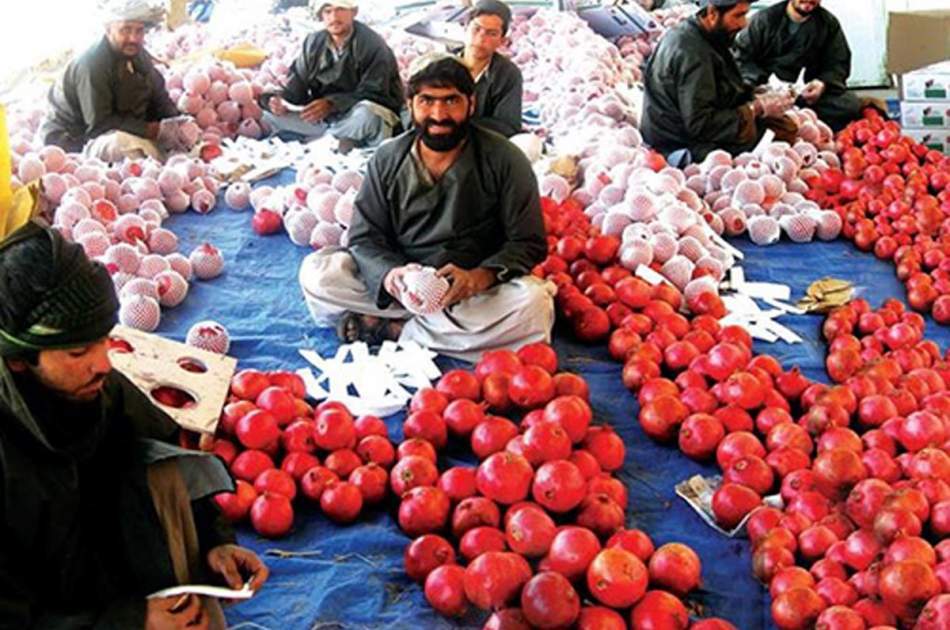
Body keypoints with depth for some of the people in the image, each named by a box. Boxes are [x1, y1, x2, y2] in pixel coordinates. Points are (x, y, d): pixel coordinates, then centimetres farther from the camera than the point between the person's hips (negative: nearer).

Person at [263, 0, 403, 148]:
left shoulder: (372, 45, -12)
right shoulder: (313, 42, 7)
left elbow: (373, 93, -20)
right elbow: (298, 84, 4)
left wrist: (332, 104, -35)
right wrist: (282, 102, -21)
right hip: (324, 117, 5)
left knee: (365, 115, -41)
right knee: (269, 114, -9)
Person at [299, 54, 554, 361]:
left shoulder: (503, 160, -7)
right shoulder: (388, 159, 0)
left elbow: (528, 243, -7)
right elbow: (365, 237, -2)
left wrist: (480, 277, -28)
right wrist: (389, 274, -26)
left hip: (478, 291, -1)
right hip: (404, 287, 1)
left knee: (533, 304, -34)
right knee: (316, 272, -18)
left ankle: (394, 328, -21)